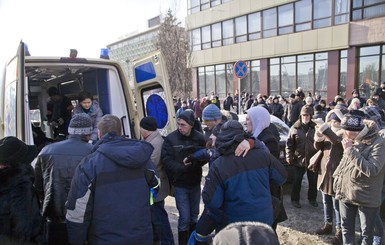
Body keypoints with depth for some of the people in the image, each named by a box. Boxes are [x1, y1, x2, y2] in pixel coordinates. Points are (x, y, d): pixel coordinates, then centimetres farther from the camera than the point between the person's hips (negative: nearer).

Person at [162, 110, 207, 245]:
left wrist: (194, 164, -25)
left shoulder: (199, 138, -8)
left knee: (194, 215, 20)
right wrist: (182, 168, -30)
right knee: (185, 218, 0)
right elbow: (167, 160, -17)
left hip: (195, 182, 3)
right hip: (180, 184, -3)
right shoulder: (170, 139, -15)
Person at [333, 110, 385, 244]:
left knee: (366, 233, 12)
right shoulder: (354, 140, 2)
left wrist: (350, 150, -28)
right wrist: (337, 177, 11)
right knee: (346, 228, 18)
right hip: (346, 193, 6)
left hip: (366, 197, -6)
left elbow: (372, 170, -28)